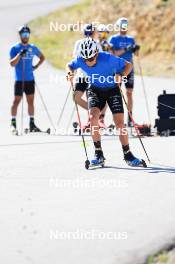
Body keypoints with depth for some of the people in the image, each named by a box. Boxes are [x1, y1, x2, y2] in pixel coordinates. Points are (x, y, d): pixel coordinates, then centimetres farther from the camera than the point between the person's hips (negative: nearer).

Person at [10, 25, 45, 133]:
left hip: (30, 79, 4)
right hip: (19, 80, -4)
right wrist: (19, 54, -26)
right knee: (17, 101, -2)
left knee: (31, 101, 5)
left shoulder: (33, 48, 9)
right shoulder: (15, 48, -3)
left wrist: (36, 66, 9)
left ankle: (32, 124, 9)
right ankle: (13, 123, 5)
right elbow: (12, 63, -13)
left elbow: (42, 57, 25)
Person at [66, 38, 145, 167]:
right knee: (93, 117, -22)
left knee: (120, 122, -9)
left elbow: (128, 65, -16)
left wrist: (121, 76, -33)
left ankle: (128, 155, 7)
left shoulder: (108, 58, -29)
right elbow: (70, 66, 4)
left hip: (112, 89, -2)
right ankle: (98, 154, -12)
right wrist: (70, 73, -18)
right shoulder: (80, 60, -19)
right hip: (95, 90, 2)